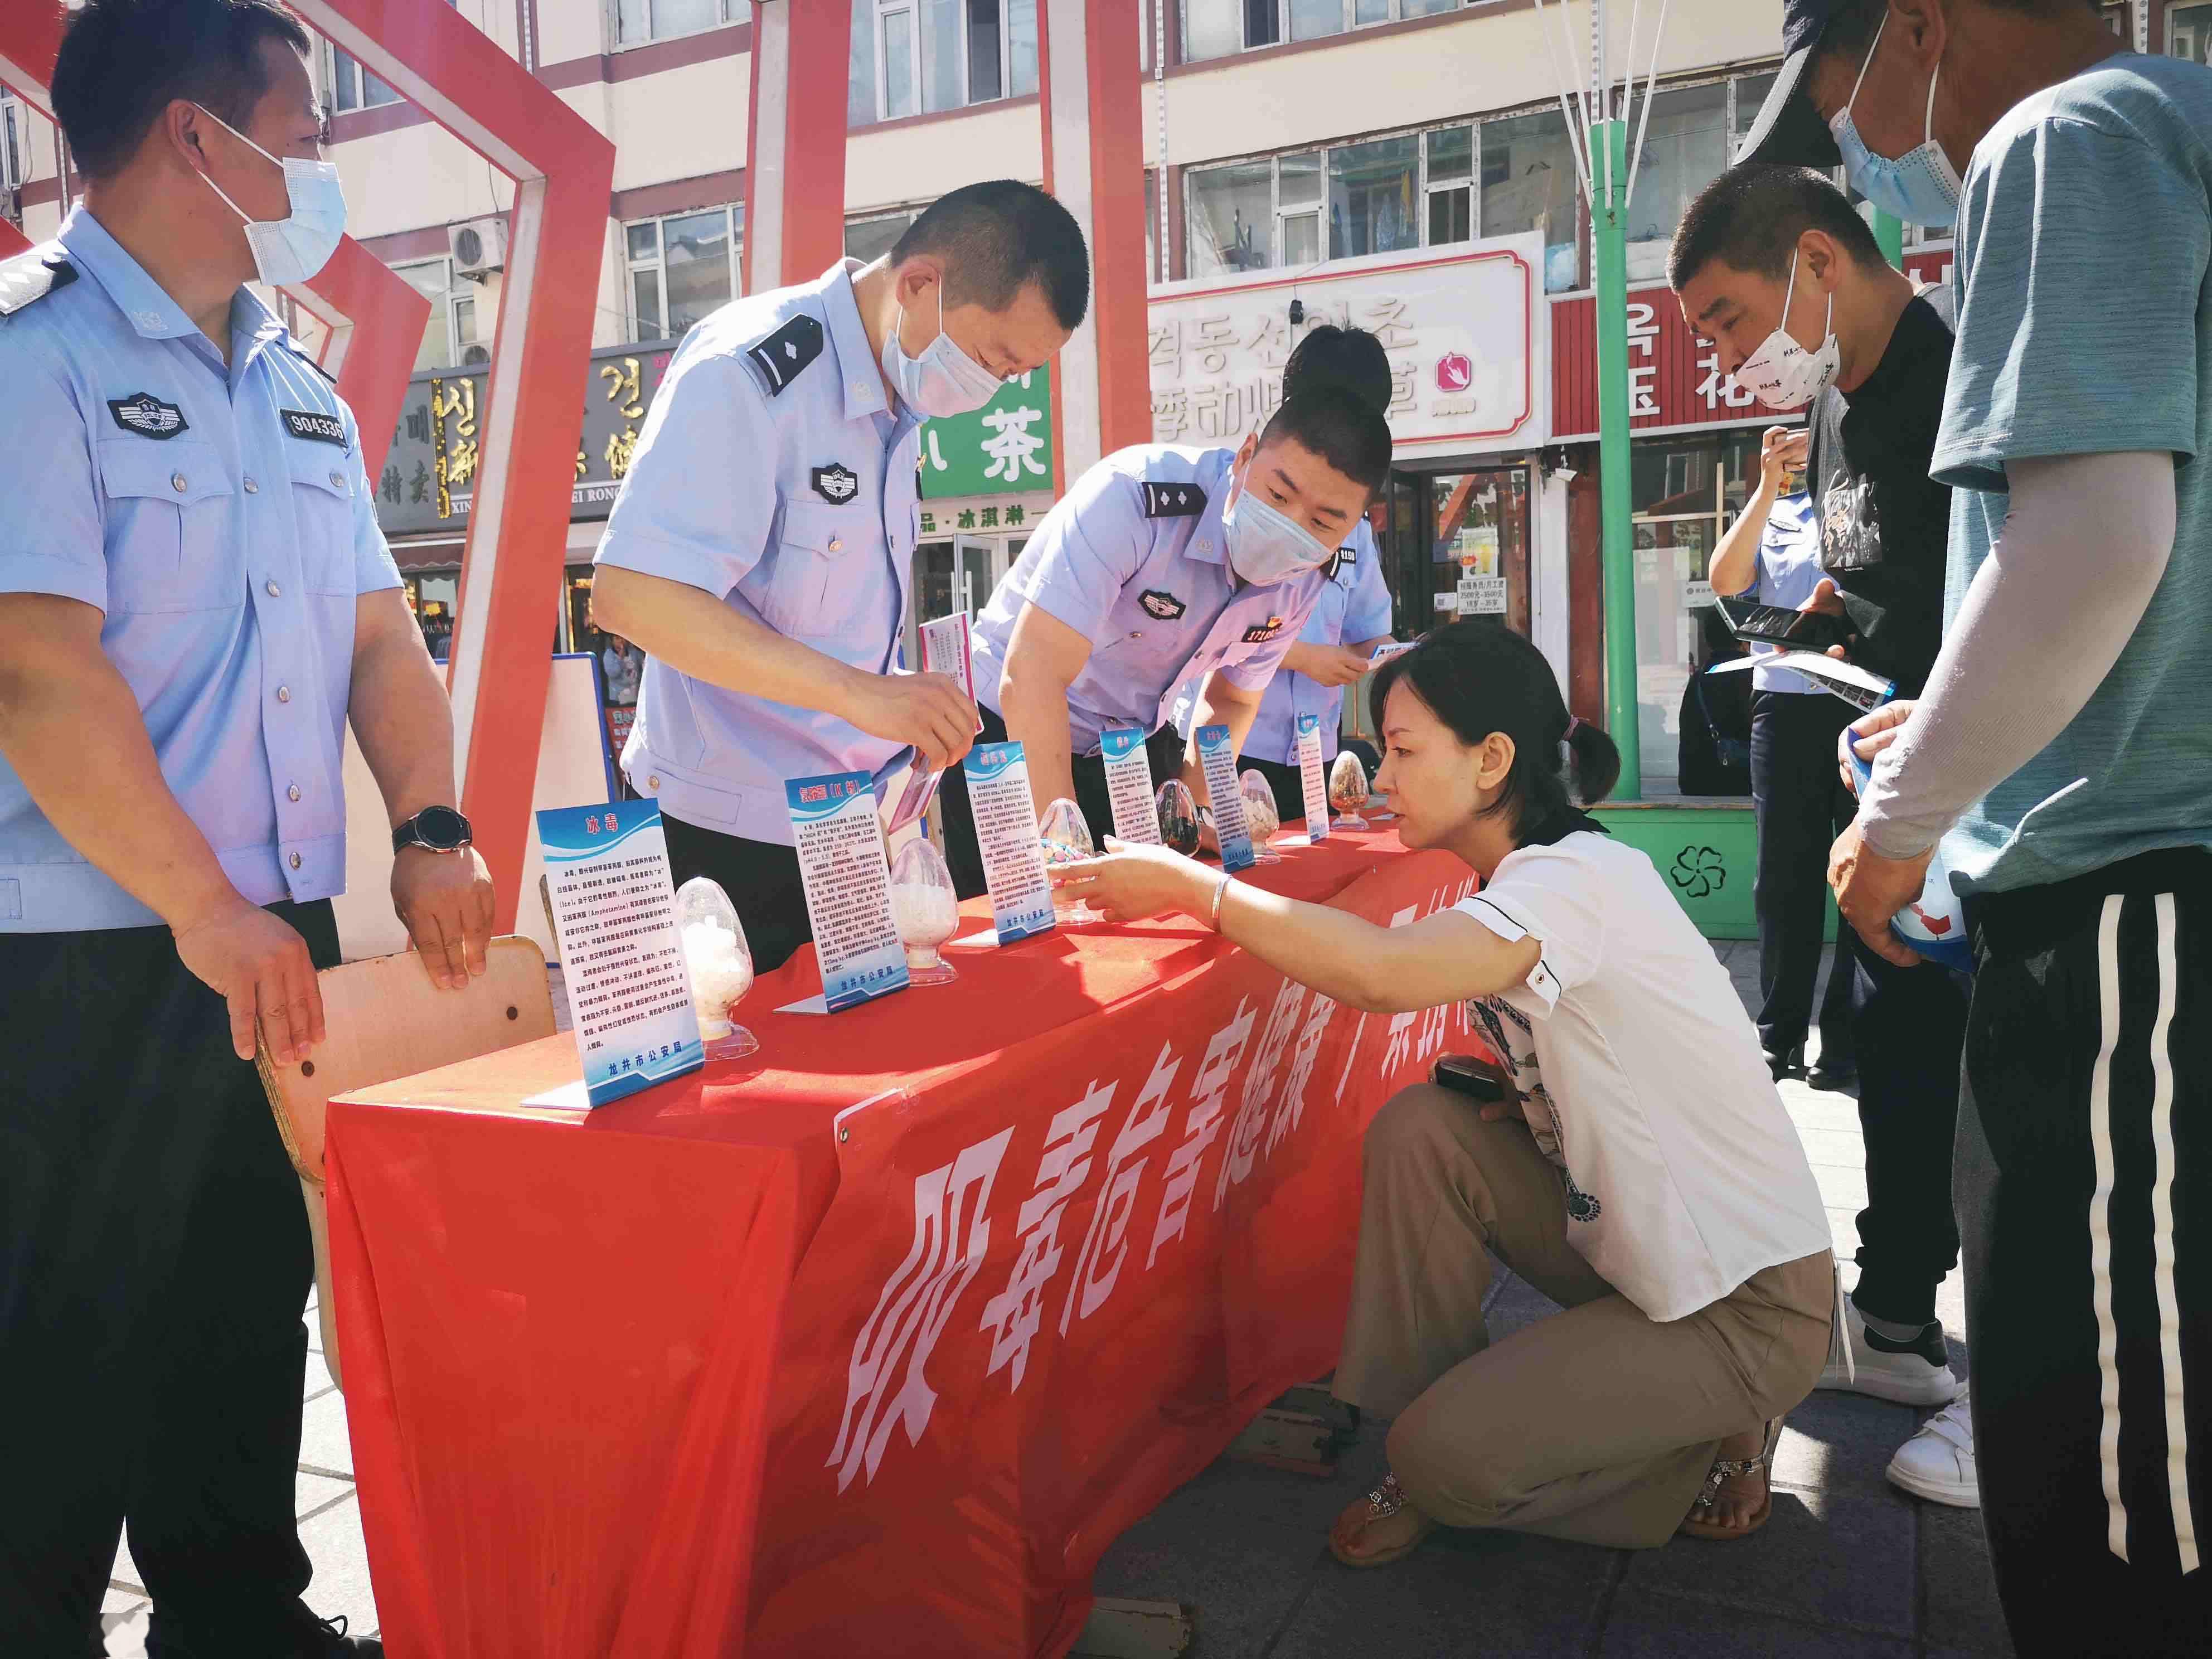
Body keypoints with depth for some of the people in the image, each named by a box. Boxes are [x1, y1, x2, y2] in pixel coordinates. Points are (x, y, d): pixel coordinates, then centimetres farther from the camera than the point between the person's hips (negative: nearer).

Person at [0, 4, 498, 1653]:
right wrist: (207, 911, -20)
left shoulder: (300, 393, 14)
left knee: (254, 1319, 18)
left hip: (285, 944, 8)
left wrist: (432, 831, -1)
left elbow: (380, 632, 14)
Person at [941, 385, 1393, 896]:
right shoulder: (1136, 494, -32)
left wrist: (1197, 808, -10)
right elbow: (1031, 679, -36)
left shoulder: (1306, 579, -11)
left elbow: (1232, 699, 6)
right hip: (1013, 734, -5)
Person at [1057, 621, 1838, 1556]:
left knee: (1450, 1458, -16)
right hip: (1635, 1244, 8)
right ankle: (1428, 1434, 3)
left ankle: (1718, 1442, 8)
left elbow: (1383, 973, -41)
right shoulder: (1529, 885, 4)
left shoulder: (1580, 877, -25)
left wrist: (1193, 884, -32)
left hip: (1751, 1303, -8)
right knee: (1420, 1128, -11)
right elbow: (1539, 1086, 8)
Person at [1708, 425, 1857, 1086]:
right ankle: (1780, 1036, 13)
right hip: (1785, 704, 2)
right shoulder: (1772, 514, 16)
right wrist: (1769, 486, -6)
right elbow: (1726, 579, -1)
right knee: (1783, 876, 5)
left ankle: (1848, 1039, 9)